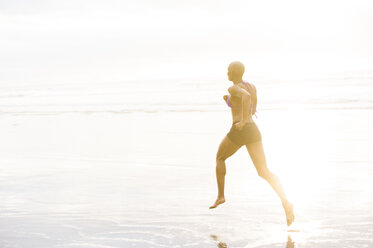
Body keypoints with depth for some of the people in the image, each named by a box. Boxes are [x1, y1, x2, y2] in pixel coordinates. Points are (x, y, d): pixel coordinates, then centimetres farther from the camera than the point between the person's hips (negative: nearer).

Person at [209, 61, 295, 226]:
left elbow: (246, 96, -27)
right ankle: (285, 201, -28)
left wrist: (242, 122, -21)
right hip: (254, 132, 6)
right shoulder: (252, 86, 20)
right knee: (264, 173, -4)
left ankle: (220, 195, 23)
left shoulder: (233, 89, -4)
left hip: (239, 132, -6)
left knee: (220, 158, 25)